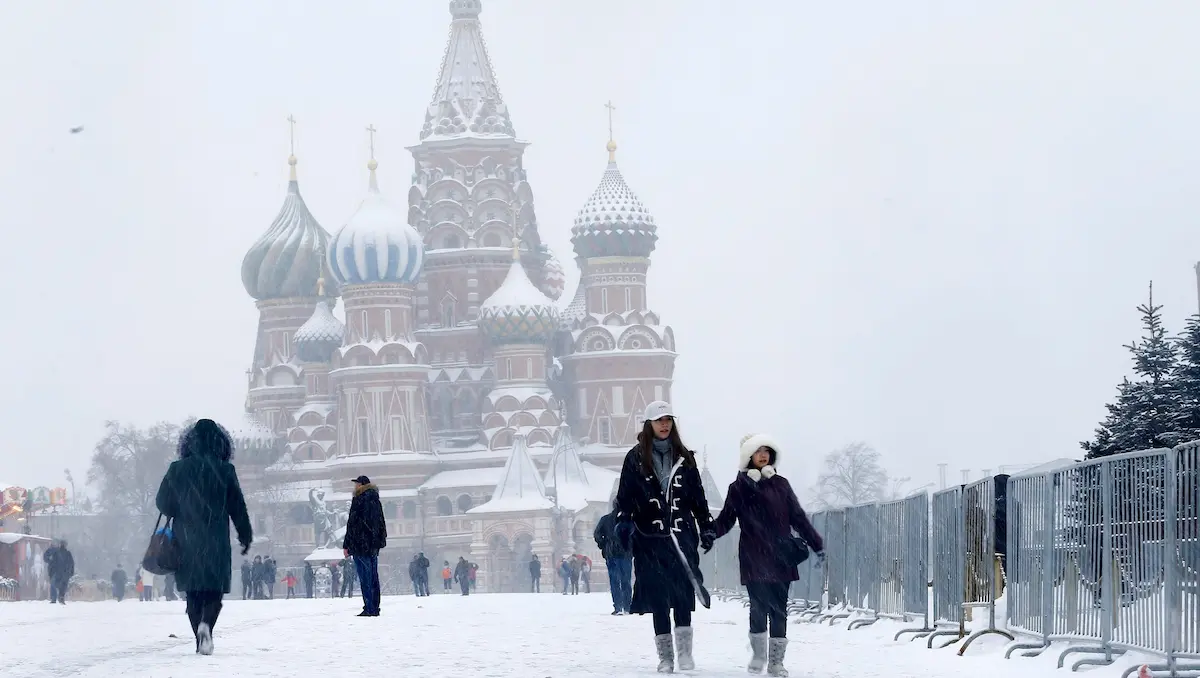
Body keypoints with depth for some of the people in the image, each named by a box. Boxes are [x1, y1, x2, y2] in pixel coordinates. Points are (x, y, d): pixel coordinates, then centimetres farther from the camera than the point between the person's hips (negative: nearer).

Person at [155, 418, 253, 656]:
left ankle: (201, 640, 9)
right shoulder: (224, 471, -5)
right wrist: (246, 536, 10)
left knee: (193, 592, 12)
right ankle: (206, 624, -23)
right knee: (215, 589, 4)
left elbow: (163, 504, 4)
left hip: (186, 539, 2)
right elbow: (238, 507, -1)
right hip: (216, 542, -2)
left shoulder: (178, 469, -1)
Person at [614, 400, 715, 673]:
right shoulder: (636, 458, 3)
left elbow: (698, 496, 14)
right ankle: (665, 655, 4)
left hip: (681, 534, 1)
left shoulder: (684, 457, 10)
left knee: (684, 591, -10)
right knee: (658, 596, 0)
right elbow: (625, 497, 3)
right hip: (650, 538, -1)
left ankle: (685, 650, -8)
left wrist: (706, 527, 9)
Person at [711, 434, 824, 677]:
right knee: (759, 607, -5)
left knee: (778, 610, -1)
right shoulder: (739, 488, 6)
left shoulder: (780, 484, 10)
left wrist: (816, 545, 11)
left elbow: (798, 518, 13)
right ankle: (758, 655, 12)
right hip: (753, 559, -2)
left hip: (780, 558, 2)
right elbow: (726, 520, 3)